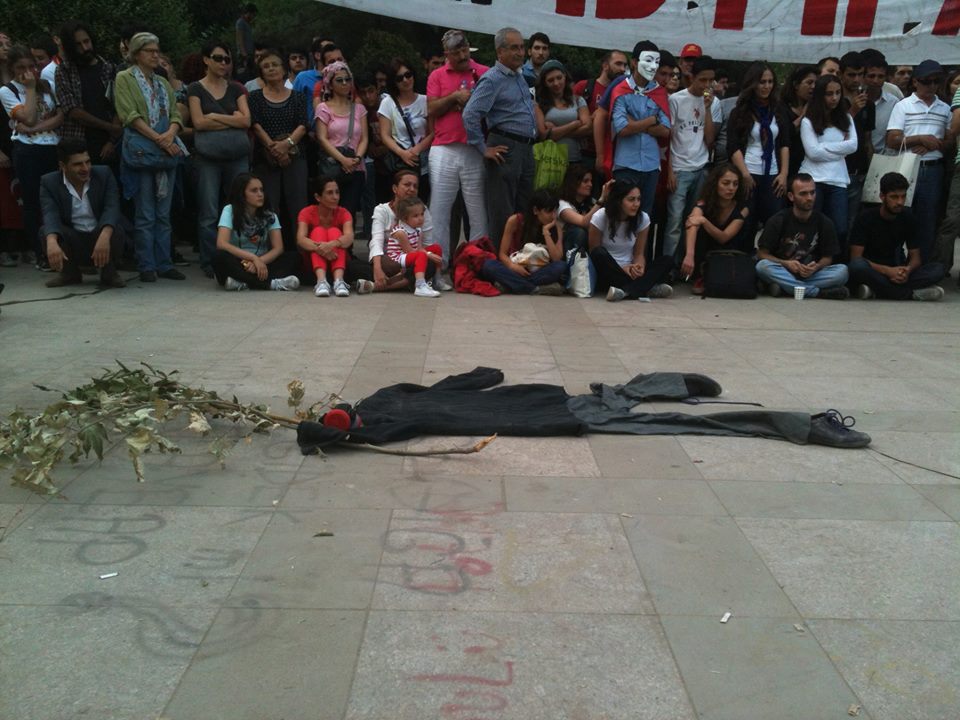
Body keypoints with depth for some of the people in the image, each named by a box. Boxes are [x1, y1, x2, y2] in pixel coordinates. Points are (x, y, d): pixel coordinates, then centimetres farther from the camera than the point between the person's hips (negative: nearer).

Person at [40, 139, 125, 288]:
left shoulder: (104, 174, -6)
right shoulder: (49, 182, -7)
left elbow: (112, 208, -21)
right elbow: (50, 215, -23)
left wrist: (104, 236, -42)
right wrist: (52, 242, -46)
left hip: (101, 237, -1)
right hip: (72, 241, 1)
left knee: (115, 231, -32)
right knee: (46, 231, -26)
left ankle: (108, 272, -5)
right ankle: (70, 273, 0)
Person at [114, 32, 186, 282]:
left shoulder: (163, 83, 19)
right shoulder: (124, 79, 2)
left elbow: (175, 114, 10)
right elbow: (130, 115, -9)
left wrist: (170, 134, -11)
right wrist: (158, 138, -17)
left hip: (167, 152, 5)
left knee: (163, 213, 7)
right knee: (145, 214, -4)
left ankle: (164, 263, 11)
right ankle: (147, 266, 1)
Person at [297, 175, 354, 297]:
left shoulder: (343, 213, -6)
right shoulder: (307, 212, -8)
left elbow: (349, 237, -27)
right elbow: (300, 239, -26)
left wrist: (332, 244, -49)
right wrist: (319, 248, -46)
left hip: (337, 260, 1)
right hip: (313, 262, -1)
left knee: (334, 231, -23)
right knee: (318, 231, -24)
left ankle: (338, 280, -44)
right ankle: (321, 281, -45)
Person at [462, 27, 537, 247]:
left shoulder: (520, 77, 16)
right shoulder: (492, 79, -10)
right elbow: (470, 114, -20)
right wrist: (484, 149, -18)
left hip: (526, 149, 9)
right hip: (506, 149, -9)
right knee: (502, 215, -6)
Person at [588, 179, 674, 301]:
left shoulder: (643, 218, -5)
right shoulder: (600, 218, -12)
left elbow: (639, 254, 0)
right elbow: (595, 253, -8)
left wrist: (638, 267, -24)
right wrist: (621, 269, -22)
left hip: (630, 271, 3)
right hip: (607, 274, -3)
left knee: (667, 260, -18)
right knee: (599, 253, -33)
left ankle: (627, 291, -39)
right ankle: (645, 288, -33)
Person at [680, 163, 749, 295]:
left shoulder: (742, 209, -15)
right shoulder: (704, 204, -19)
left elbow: (724, 238, -26)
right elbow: (692, 226, -40)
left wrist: (704, 221, -45)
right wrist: (689, 255, -61)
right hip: (703, 253, 0)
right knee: (699, 229, -29)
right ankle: (699, 278, -19)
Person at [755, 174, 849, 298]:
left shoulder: (824, 223, 3)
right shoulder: (778, 221, -3)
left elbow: (827, 257, 7)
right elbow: (762, 254, -3)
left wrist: (816, 267, -17)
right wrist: (786, 263, -20)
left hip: (811, 274, 1)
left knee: (842, 270, -24)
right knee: (763, 266, -33)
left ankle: (784, 287, -30)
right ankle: (819, 292, -31)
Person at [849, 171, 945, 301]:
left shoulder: (908, 218, 3)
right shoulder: (866, 218, -8)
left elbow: (915, 256, 5)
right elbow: (856, 258, -15)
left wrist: (908, 270, -21)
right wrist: (888, 271, -28)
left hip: (895, 272, 4)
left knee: (939, 269, -18)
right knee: (857, 266, -37)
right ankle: (911, 294, -28)